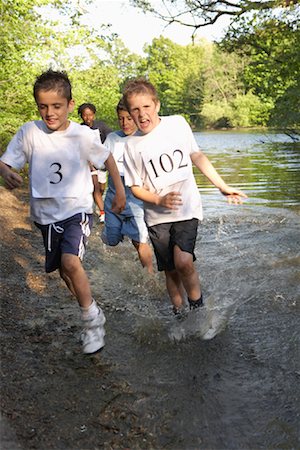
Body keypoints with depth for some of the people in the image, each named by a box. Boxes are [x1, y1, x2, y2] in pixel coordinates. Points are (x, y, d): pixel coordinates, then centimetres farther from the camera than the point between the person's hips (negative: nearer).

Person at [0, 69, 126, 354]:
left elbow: (106, 157, 6)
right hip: (46, 213, 4)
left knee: (70, 262, -26)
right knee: (63, 270, 15)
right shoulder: (29, 132, -9)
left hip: (77, 209, -3)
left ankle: (92, 318, -4)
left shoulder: (83, 135, -11)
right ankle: (92, 318, 40)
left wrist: (120, 190, 10)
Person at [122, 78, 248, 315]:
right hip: (157, 216, 1)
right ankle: (179, 313, 28)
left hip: (187, 208, -1)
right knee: (171, 271, 7)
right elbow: (136, 187, 1)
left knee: (183, 262, -21)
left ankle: (197, 304, 2)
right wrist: (160, 200, -17)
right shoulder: (132, 145, -5)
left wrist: (223, 186, 9)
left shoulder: (178, 124, -3)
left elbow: (197, 156, 9)